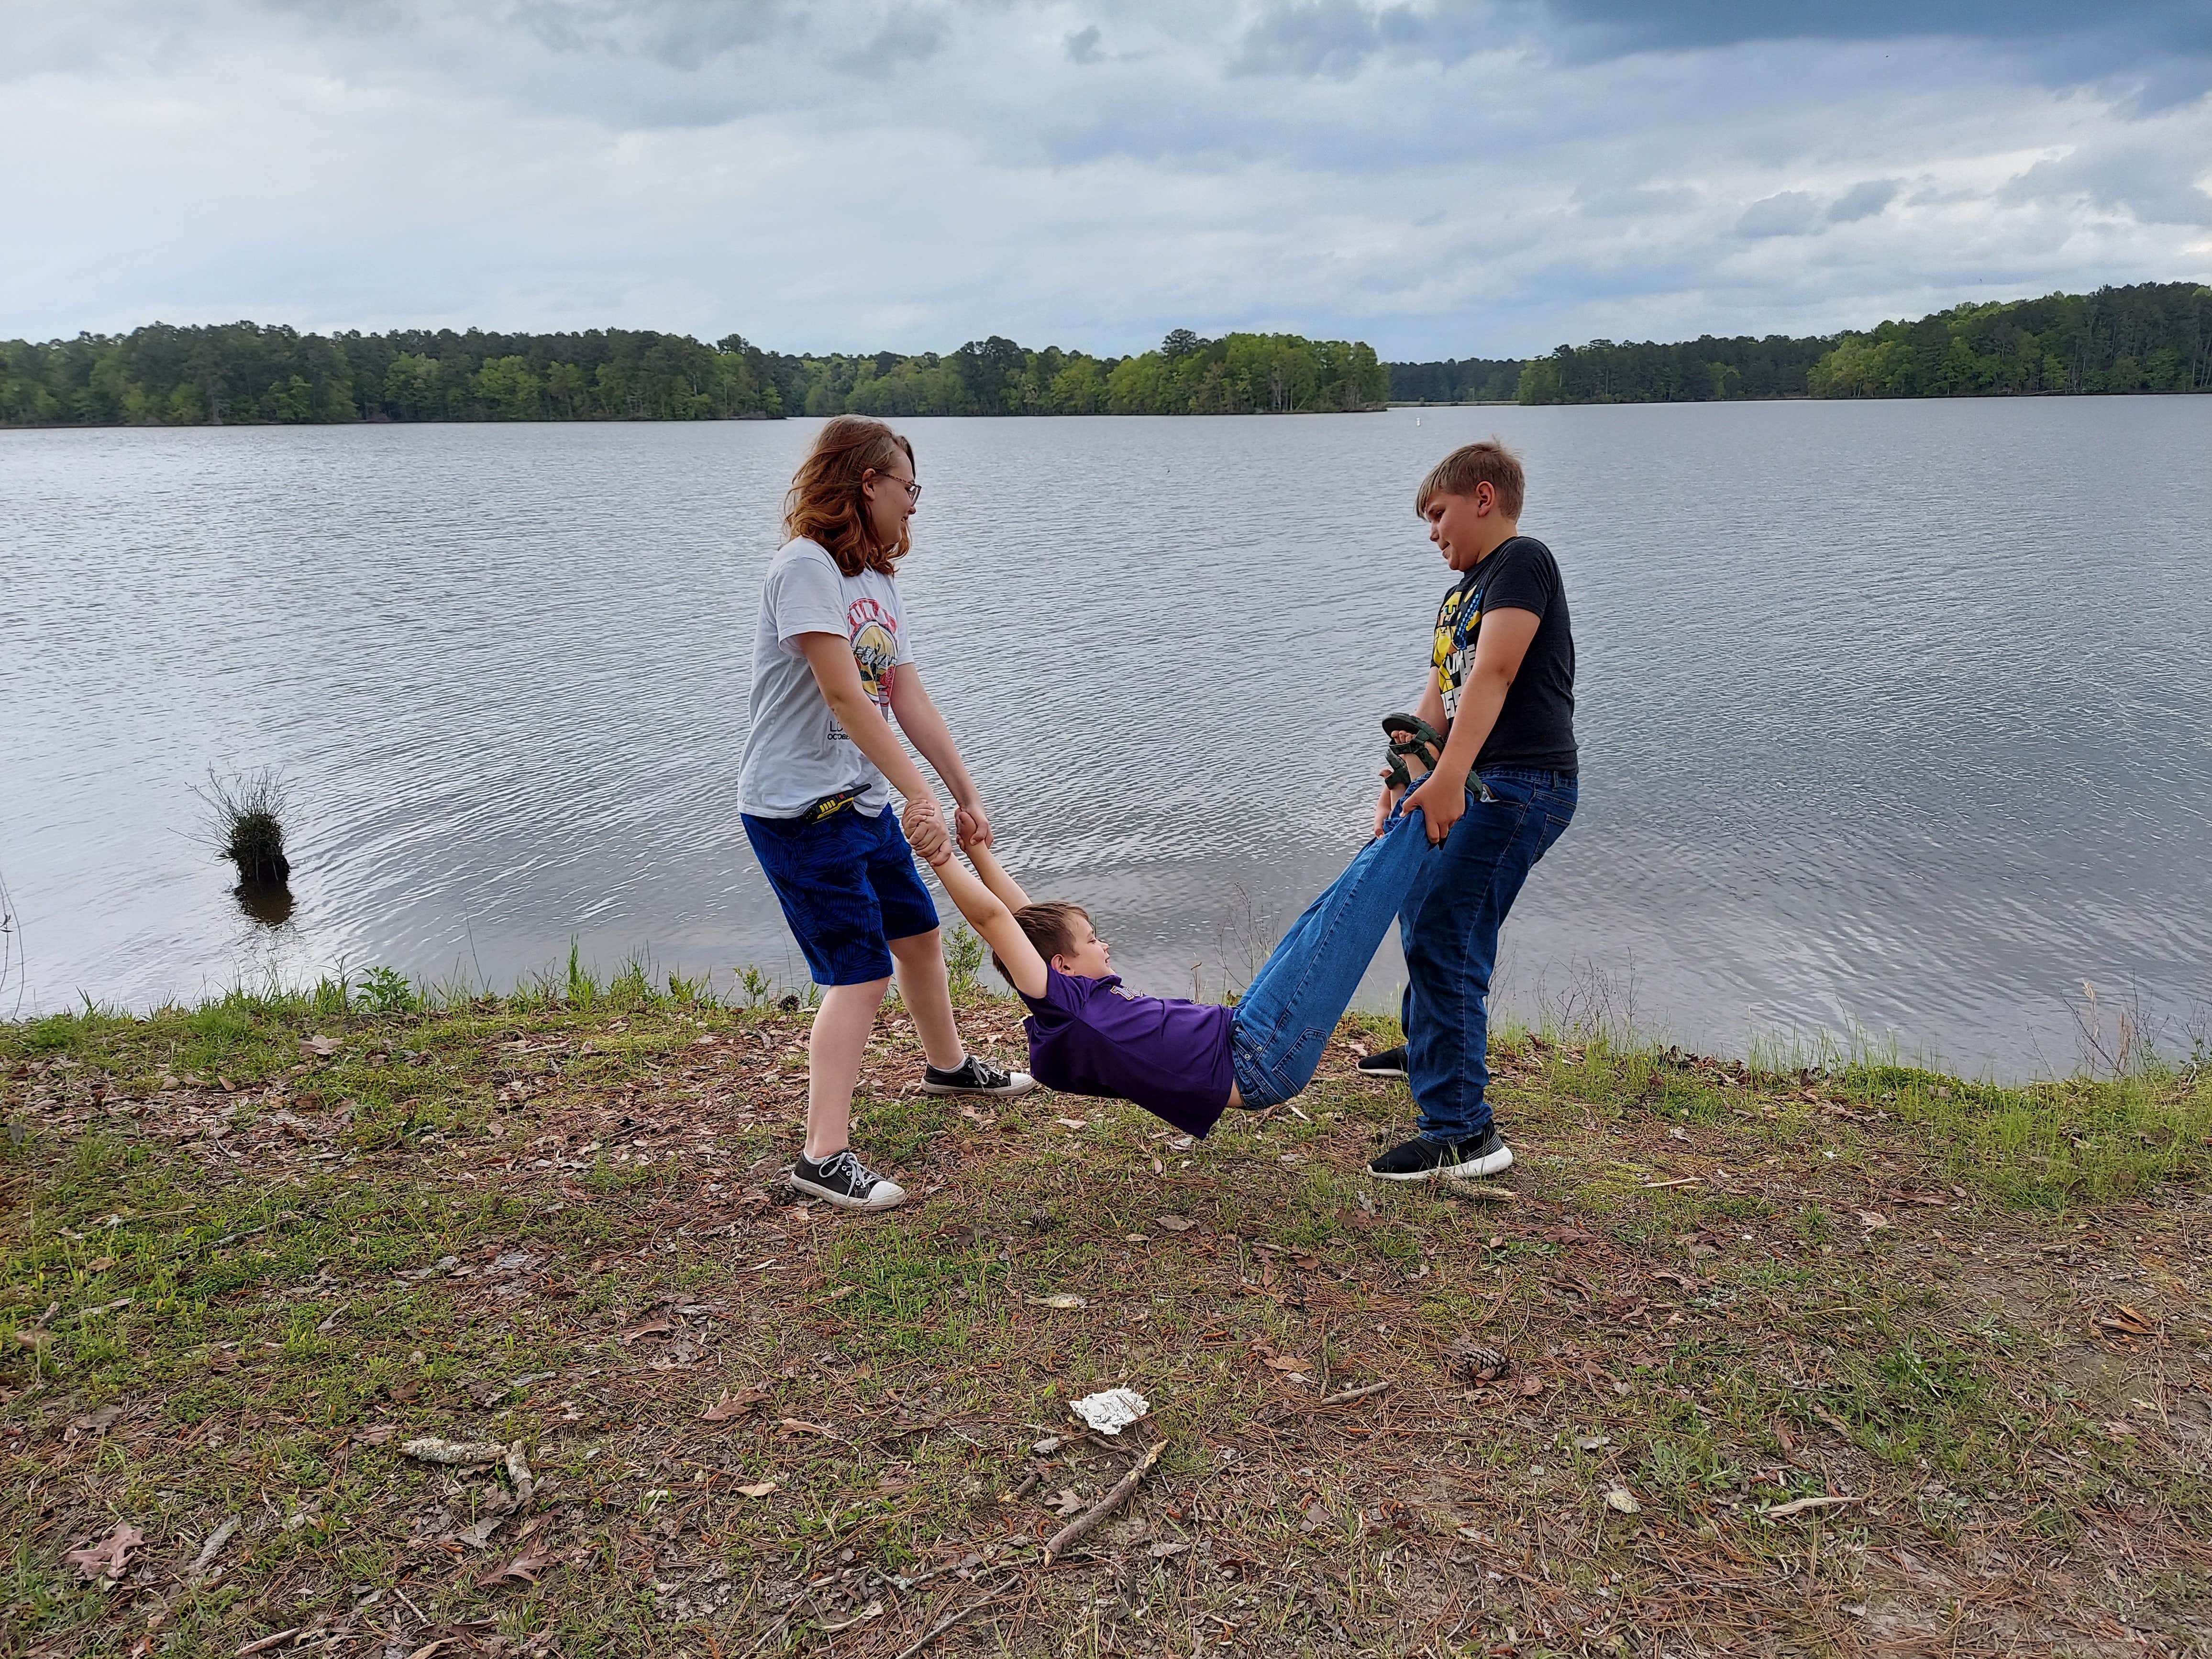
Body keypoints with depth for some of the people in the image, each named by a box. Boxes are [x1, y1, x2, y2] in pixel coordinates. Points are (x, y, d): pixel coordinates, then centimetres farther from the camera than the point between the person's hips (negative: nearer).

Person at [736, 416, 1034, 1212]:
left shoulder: (878, 579, 11)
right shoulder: (806, 566, -17)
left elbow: (910, 701, 9)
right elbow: (842, 695, -24)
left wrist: (967, 796, 5)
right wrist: (920, 794, -27)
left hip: (863, 804, 9)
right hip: (798, 809, -9)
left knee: (919, 934, 22)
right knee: (860, 974, -11)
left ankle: (948, 1065, 45)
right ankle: (825, 1156, -6)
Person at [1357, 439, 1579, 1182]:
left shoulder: (1523, 561, -10)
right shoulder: (1462, 589, 20)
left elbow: (1493, 675, -23)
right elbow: (1441, 692, 12)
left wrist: (1449, 778, -33)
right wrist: (1405, 775, -3)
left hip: (1521, 785, -11)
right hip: (1469, 782, 11)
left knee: (1444, 941, -17)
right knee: (1420, 904, 26)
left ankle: (1463, 1133, -14)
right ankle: (1428, 1046, 50)